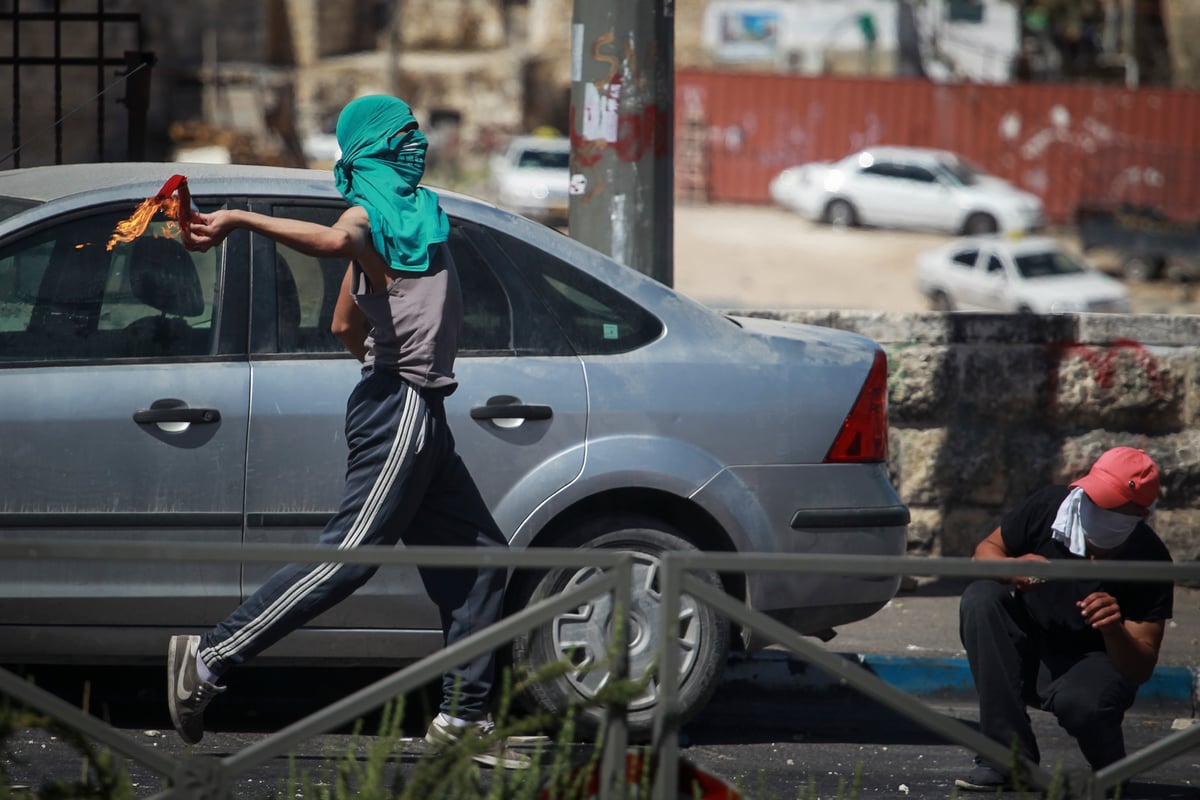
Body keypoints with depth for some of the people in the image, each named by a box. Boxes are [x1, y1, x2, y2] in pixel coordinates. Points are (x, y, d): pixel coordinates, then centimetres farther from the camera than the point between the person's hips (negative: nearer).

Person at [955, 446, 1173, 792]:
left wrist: (1114, 631, -44)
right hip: (1027, 644, 4)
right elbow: (985, 551, -3)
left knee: (1080, 702, -39)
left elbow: (1141, 670, -21)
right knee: (980, 598, -26)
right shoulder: (1049, 506, -17)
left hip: (1092, 661, -4)